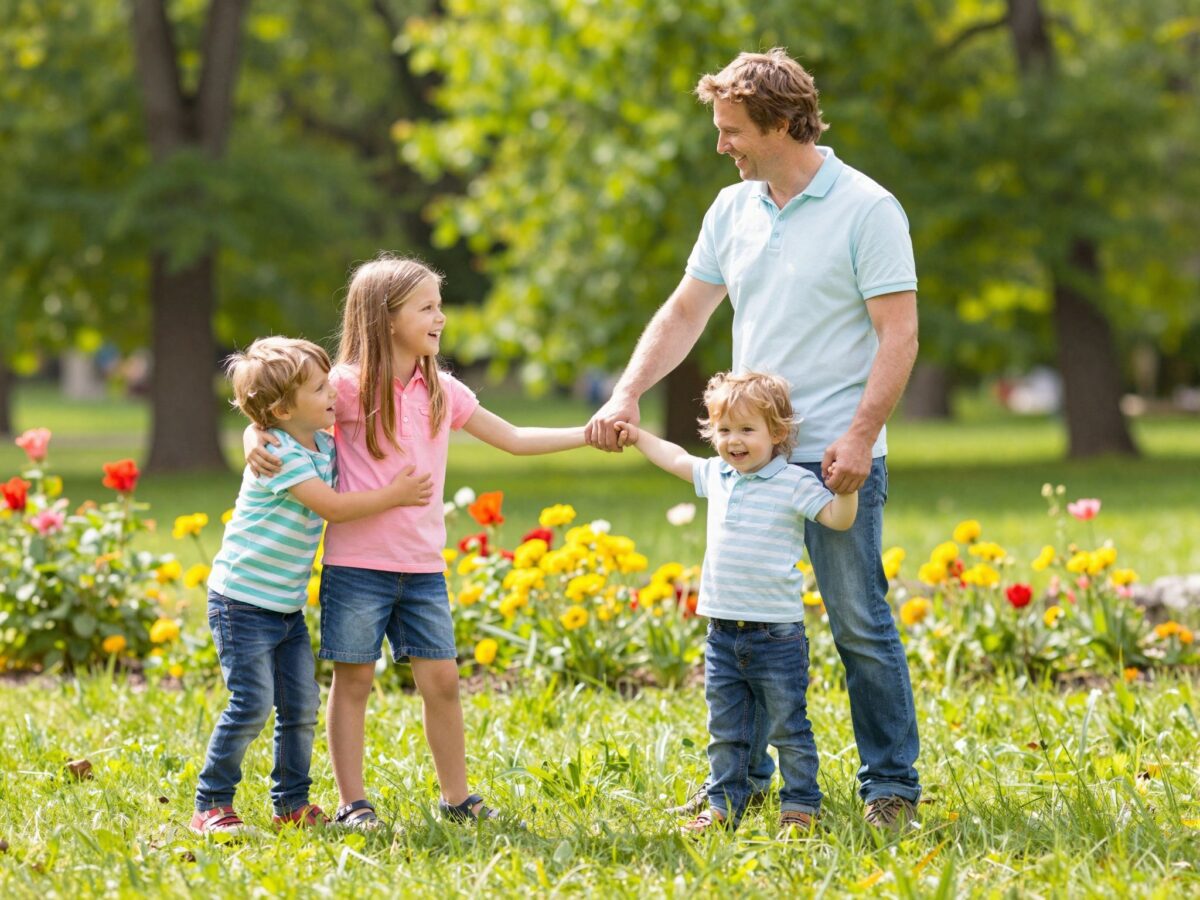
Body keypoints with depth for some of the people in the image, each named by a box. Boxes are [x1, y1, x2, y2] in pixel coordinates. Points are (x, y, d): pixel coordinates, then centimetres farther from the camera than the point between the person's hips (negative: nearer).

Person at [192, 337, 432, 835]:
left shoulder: (324, 446, 7)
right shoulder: (277, 455, -20)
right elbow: (332, 505, -22)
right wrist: (393, 495, -13)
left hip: (289, 606, 9)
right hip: (243, 602, -9)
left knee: (301, 707, 9)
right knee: (252, 705, -11)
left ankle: (292, 803, 21)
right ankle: (211, 806, -2)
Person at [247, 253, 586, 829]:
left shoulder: (442, 391, 8)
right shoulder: (350, 386, -8)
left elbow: (514, 439, 14)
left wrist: (590, 434, 7)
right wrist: (256, 442, -24)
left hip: (423, 566, 5)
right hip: (357, 564, -5)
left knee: (441, 679, 5)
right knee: (353, 680, 3)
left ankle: (456, 798, 17)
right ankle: (351, 803, 11)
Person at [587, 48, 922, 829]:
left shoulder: (866, 209, -9)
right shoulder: (733, 210, 11)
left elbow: (899, 333, -12)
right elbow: (686, 313, 16)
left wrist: (860, 437, -20)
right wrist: (626, 395, 4)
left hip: (837, 456, -6)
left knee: (860, 624, -2)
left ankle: (892, 786, 7)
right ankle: (744, 777, 20)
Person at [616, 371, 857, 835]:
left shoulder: (794, 483, -9)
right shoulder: (717, 475, 9)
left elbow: (838, 518, -14)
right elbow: (677, 459, 29)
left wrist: (846, 488, -31)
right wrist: (638, 437, 32)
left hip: (776, 632, -6)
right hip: (723, 633, 6)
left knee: (787, 727, 3)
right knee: (725, 730, 12)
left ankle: (800, 806, 12)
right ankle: (723, 805, 20)